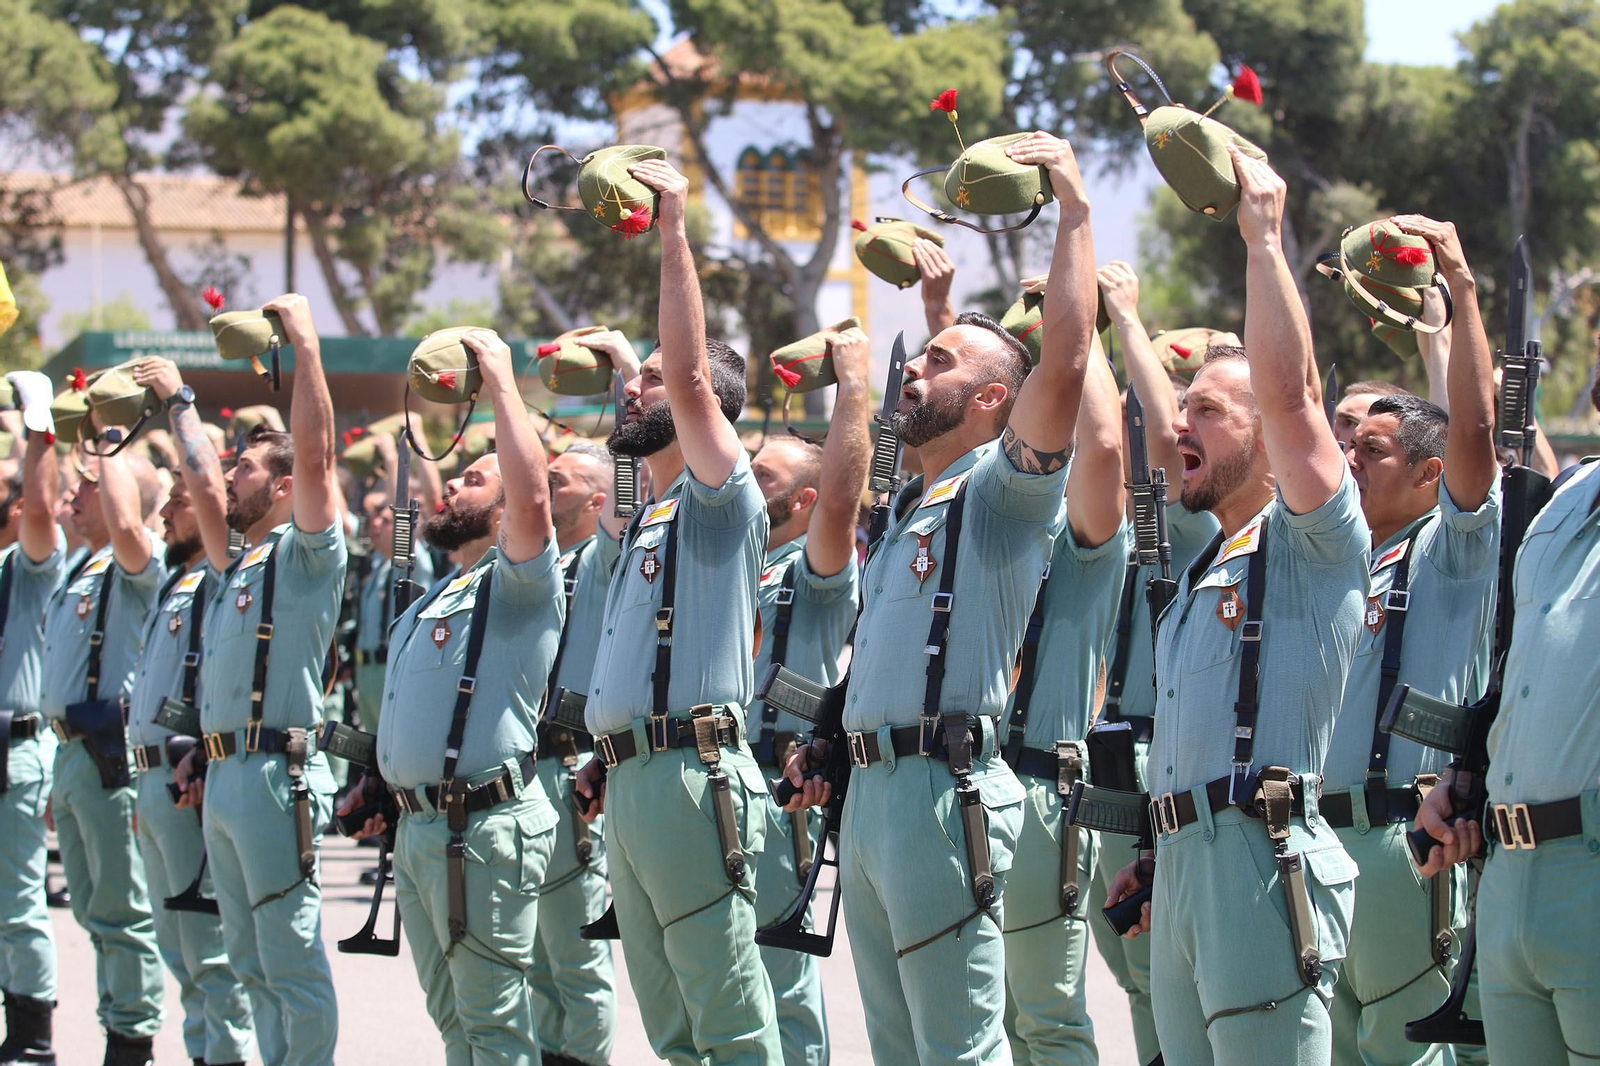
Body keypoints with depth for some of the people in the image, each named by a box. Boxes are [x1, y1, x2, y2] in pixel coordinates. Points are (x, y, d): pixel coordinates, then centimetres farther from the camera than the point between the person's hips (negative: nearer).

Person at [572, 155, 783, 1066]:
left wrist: (675, 229, -15)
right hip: (627, 783, 9)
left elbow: (691, 375, -17)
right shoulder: (649, 522, 23)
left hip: (691, 775, -9)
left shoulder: (718, 502, -3)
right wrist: (606, 768, 14)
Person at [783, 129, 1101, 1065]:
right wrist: (834, 751, 19)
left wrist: (1076, 209, -17)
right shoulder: (910, 509, 22)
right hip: (869, 789, 9)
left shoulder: (1002, 492, -5)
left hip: (945, 790, -9)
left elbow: (1064, 365, -20)